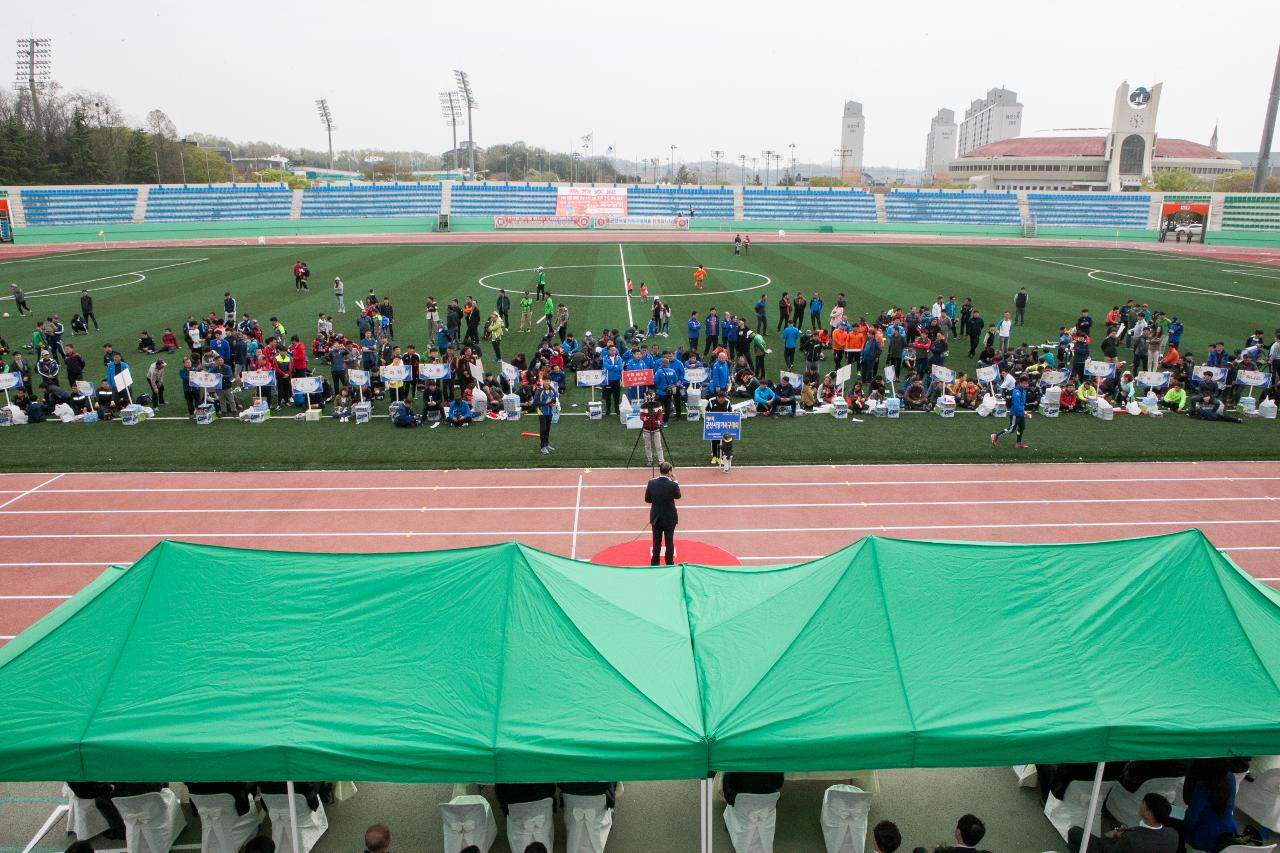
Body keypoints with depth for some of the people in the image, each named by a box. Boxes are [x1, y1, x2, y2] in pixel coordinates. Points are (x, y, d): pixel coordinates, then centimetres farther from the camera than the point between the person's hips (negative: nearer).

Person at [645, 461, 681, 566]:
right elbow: (678, 496, 0)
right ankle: (670, 564, 23)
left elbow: (647, 499, -3)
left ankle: (654, 564, 24)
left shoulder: (651, 483, -14)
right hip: (669, 518, -2)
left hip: (655, 518, 2)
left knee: (656, 542, 15)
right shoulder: (673, 485, -21)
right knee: (669, 542, 13)